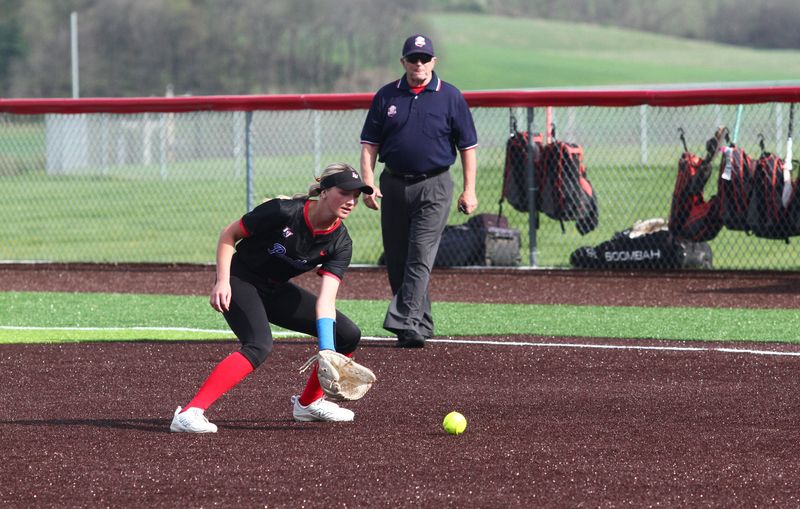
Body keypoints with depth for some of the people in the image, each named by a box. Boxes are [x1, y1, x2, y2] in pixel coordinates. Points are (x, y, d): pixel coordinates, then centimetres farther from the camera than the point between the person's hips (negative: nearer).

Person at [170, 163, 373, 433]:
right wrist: (222, 281, -23)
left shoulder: (340, 243, -11)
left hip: (276, 291, 7)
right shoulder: (283, 211, -24)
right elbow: (229, 234, -13)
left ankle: (308, 402, 23)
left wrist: (327, 351, -34)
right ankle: (189, 413, -39)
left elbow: (326, 299, -20)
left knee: (348, 334, 2)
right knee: (259, 345, -33)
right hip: (240, 282, -7)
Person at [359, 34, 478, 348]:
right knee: (397, 261, 5)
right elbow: (370, 145, 8)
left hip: (433, 187, -4)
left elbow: (467, 146, 4)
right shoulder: (386, 96, 8)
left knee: (420, 257, -13)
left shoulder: (450, 97, 2)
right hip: (394, 185, 4)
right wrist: (368, 184, -5)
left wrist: (469, 190, -4)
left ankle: (405, 324, -21)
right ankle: (421, 326, 15)